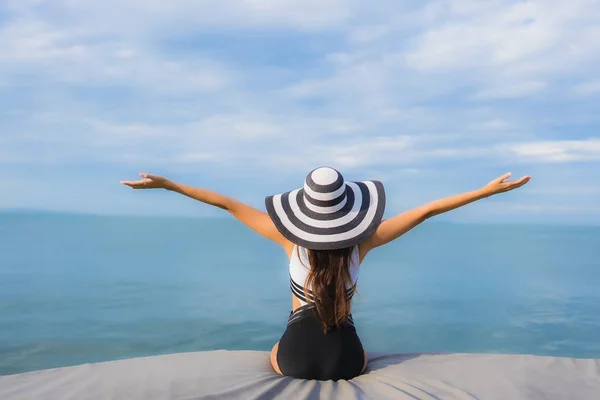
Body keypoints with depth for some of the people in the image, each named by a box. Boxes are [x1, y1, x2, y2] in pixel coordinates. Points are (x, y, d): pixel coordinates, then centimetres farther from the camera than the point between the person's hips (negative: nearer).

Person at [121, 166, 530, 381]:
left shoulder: (291, 240, -14)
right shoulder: (362, 242, -13)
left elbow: (229, 203, -10)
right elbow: (427, 210, -10)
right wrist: (489, 190, -4)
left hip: (294, 357, 0)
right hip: (346, 358, 1)